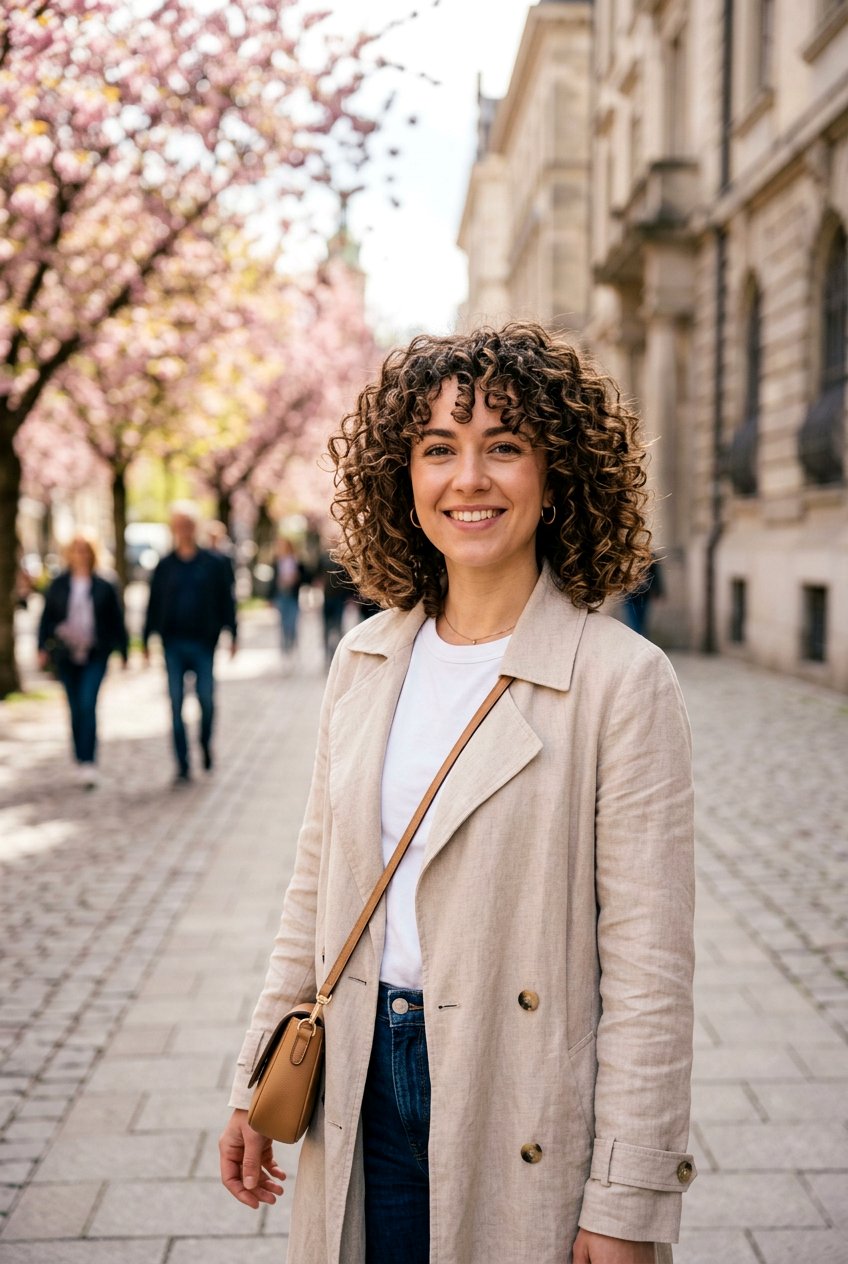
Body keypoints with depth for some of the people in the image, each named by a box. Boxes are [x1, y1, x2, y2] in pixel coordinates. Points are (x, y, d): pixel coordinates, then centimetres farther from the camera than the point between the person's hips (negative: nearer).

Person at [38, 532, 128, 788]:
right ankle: (81, 762, 19)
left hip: (95, 655, -2)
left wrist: (123, 650, 9)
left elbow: (117, 621, 7)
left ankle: (89, 763, -17)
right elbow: (46, 618, 9)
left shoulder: (104, 587, 1)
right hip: (66, 656, 2)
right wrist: (43, 648, 1)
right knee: (75, 710, 8)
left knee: (88, 705, -15)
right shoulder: (58, 585, 5)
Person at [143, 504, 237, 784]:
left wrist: (232, 634, 0)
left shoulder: (215, 564, 3)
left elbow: (226, 601, 5)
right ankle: (183, 766, 5)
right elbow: (153, 605, 10)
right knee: (176, 704, 0)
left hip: (203, 642, -1)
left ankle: (206, 743, 28)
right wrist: (147, 640, 8)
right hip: (173, 643, 1)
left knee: (206, 699, -2)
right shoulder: (164, 566, 7)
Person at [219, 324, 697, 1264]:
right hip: (365, 1090, 5)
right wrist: (256, 1084, 11)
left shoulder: (623, 680, -14)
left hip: (523, 1113, -4)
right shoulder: (365, 659, 3)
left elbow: (649, 964, -14)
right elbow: (317, 885, 10)